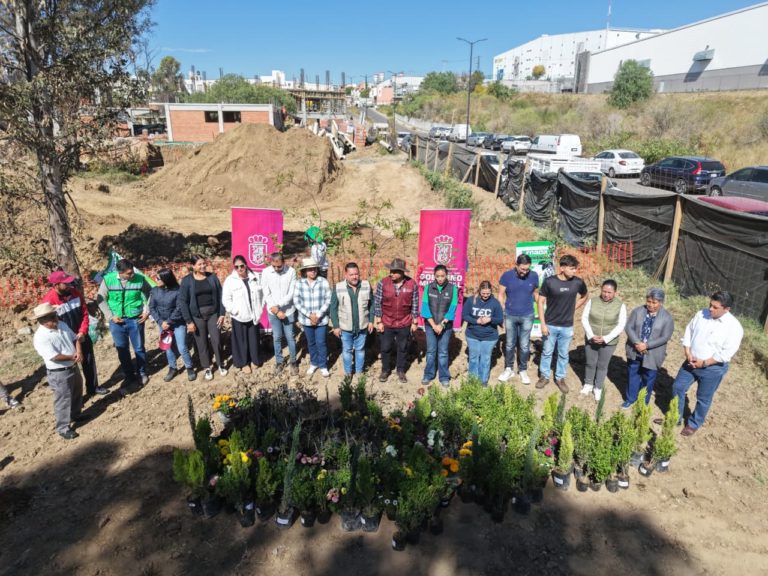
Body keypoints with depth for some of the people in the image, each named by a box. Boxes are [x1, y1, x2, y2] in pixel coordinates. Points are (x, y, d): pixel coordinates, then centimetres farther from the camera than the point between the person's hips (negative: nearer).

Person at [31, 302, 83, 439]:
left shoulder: (62, 325, 0)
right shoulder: (40, 337, -24)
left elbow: (75, 338, 8)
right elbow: (54, 357, -28)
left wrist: (79, 352, -11)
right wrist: (72, 357, -15)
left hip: (73, 367, 8)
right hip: (59, 373, -8)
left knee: (77, 393, 25)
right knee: (63, 400, 3)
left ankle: (75, 415, 46)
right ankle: (63, 428, 17)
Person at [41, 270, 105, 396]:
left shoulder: (75, 292, -8)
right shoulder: (48, 301, -23)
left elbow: (84, 313, -1)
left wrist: (82, 332, -12)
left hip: (82, 336, 5)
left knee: (89, 362, 19)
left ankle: (93, 387, 38)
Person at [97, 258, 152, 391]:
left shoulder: (140, 278, -12)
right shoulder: (108, 280, -11)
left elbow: (150, 294, 4)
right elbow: (100, 299, -1)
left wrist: (147, 311, -3)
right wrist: (110, 316, -8)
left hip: (135, 319, -1)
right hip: (117, 321, 1)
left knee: (139, 348, 11)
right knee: (122, 350, 13)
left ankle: (142, 373, 32)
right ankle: (129, 375, 30)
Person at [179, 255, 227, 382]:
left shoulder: (212, 277, -2)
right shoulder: (187, 280, -7)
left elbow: (220, 296, 2)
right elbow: (182, 301, -7)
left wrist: (222, 314, -3)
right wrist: (188, 321, -10)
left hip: (213, 314, 1)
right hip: (197, 316, -1)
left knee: (216, 340, 4)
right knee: (201, 343, 8)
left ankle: (221, 365, 24)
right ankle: (207, 368, 24)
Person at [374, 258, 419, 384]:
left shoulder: (412, 284, -11)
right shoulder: (383, 283, -13)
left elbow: (415, 304, -1)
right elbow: (377, 303, -7)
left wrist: (414, 322, 2)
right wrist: (378, 321, -7)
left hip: (404, 324, 0)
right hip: (386, 323, 0)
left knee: (403, 348, 15)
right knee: (386, 348, 13)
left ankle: (401, 371, 35)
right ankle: (385, 370, 34)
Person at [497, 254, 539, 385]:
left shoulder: (534, 276, -7)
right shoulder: (507, 275, -11)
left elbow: (536, 293, 8)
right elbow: (501, 296, -4)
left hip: (527, 316, 0)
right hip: (510, 316, 0)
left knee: (524, 345, 7)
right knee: (509, 344, 11)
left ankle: (523, 370, 24)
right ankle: (509, 369, 27)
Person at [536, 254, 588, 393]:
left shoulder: (578, 282, -7)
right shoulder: (549, 281, -15)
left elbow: (584, 296, 14)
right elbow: (541, 302, -8)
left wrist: (573, 308, 3)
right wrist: (543, 324, -11)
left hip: (567, 326, 2)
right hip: (550, 325, -2)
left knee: (563, 354, 15)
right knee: (547, 352, 13)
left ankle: (560, 378, 31)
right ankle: (544, 376, 30)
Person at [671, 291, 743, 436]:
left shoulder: (734, 326, -19)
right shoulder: (701, 314, -5)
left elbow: (727, 352, -20)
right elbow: (688, 332, 2)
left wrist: (704, 363, -20)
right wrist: (688, 353, -10)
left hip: (713, 368, -5)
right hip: (691, 362, 5)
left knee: (703, 399, 11)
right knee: (678, 387, 13)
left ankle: (694, 424, 33)